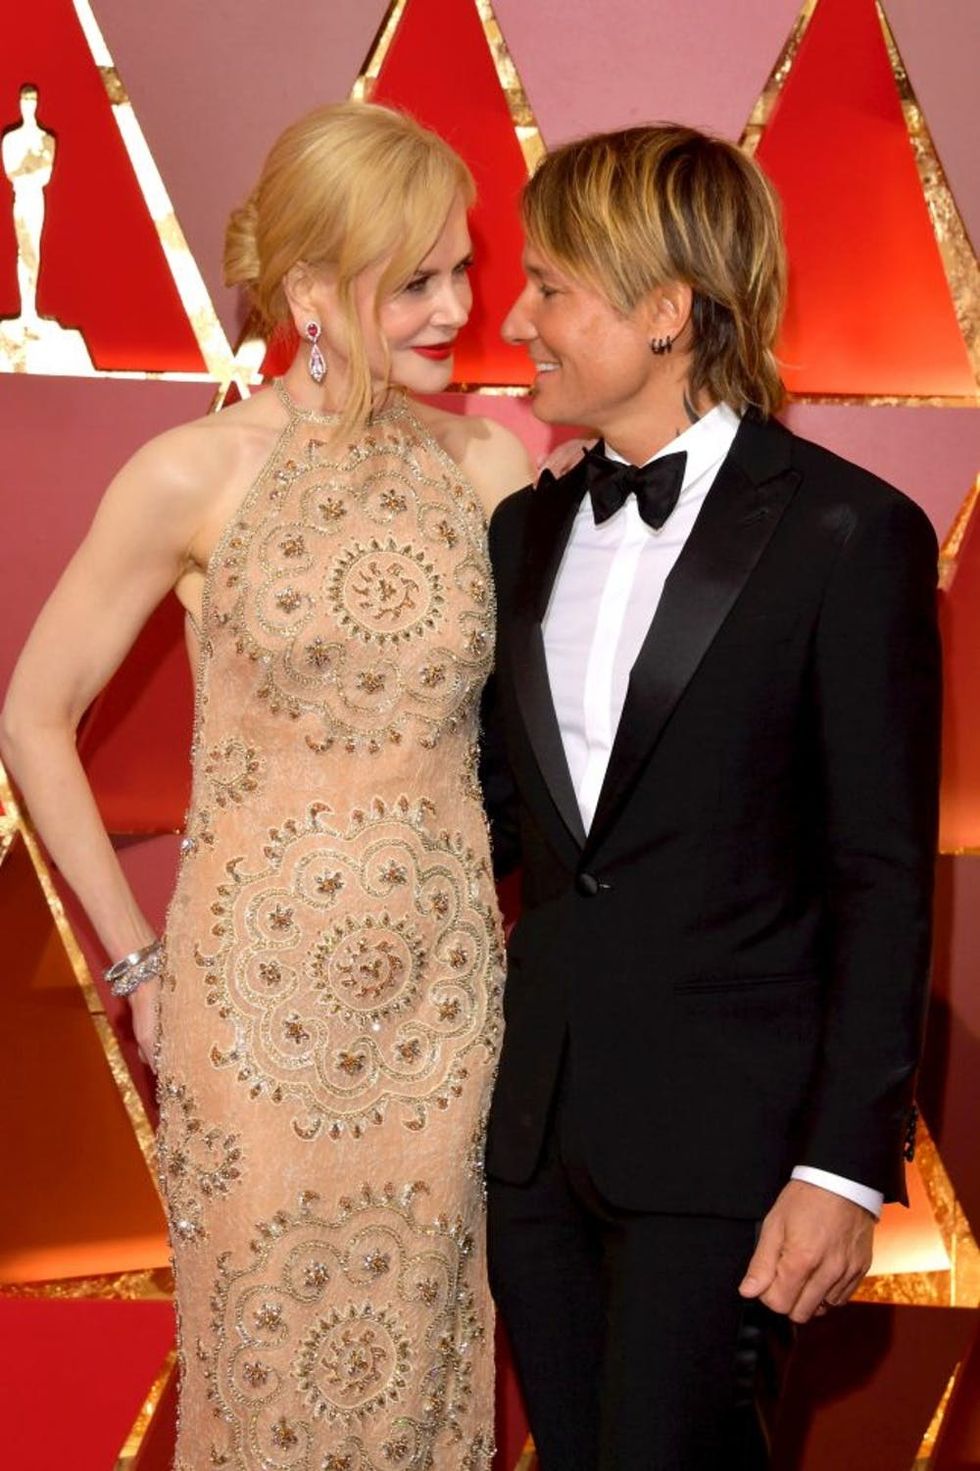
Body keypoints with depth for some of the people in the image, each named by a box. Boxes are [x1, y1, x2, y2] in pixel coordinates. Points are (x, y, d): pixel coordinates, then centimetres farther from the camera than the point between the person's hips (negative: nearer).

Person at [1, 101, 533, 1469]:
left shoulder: (490, 461, -2)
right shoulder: (195, 475, -10)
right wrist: (137, 957, 0)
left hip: (444, 996, 3)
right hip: (260, 996, -2)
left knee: (417, 1361, 14)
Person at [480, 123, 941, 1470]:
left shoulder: (847, 534, -9)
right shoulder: (529, 527, 9)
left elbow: (884, 879, -10)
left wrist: (845, 1165, -13)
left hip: (723, 1131, -6)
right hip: (534, 1113, 6)